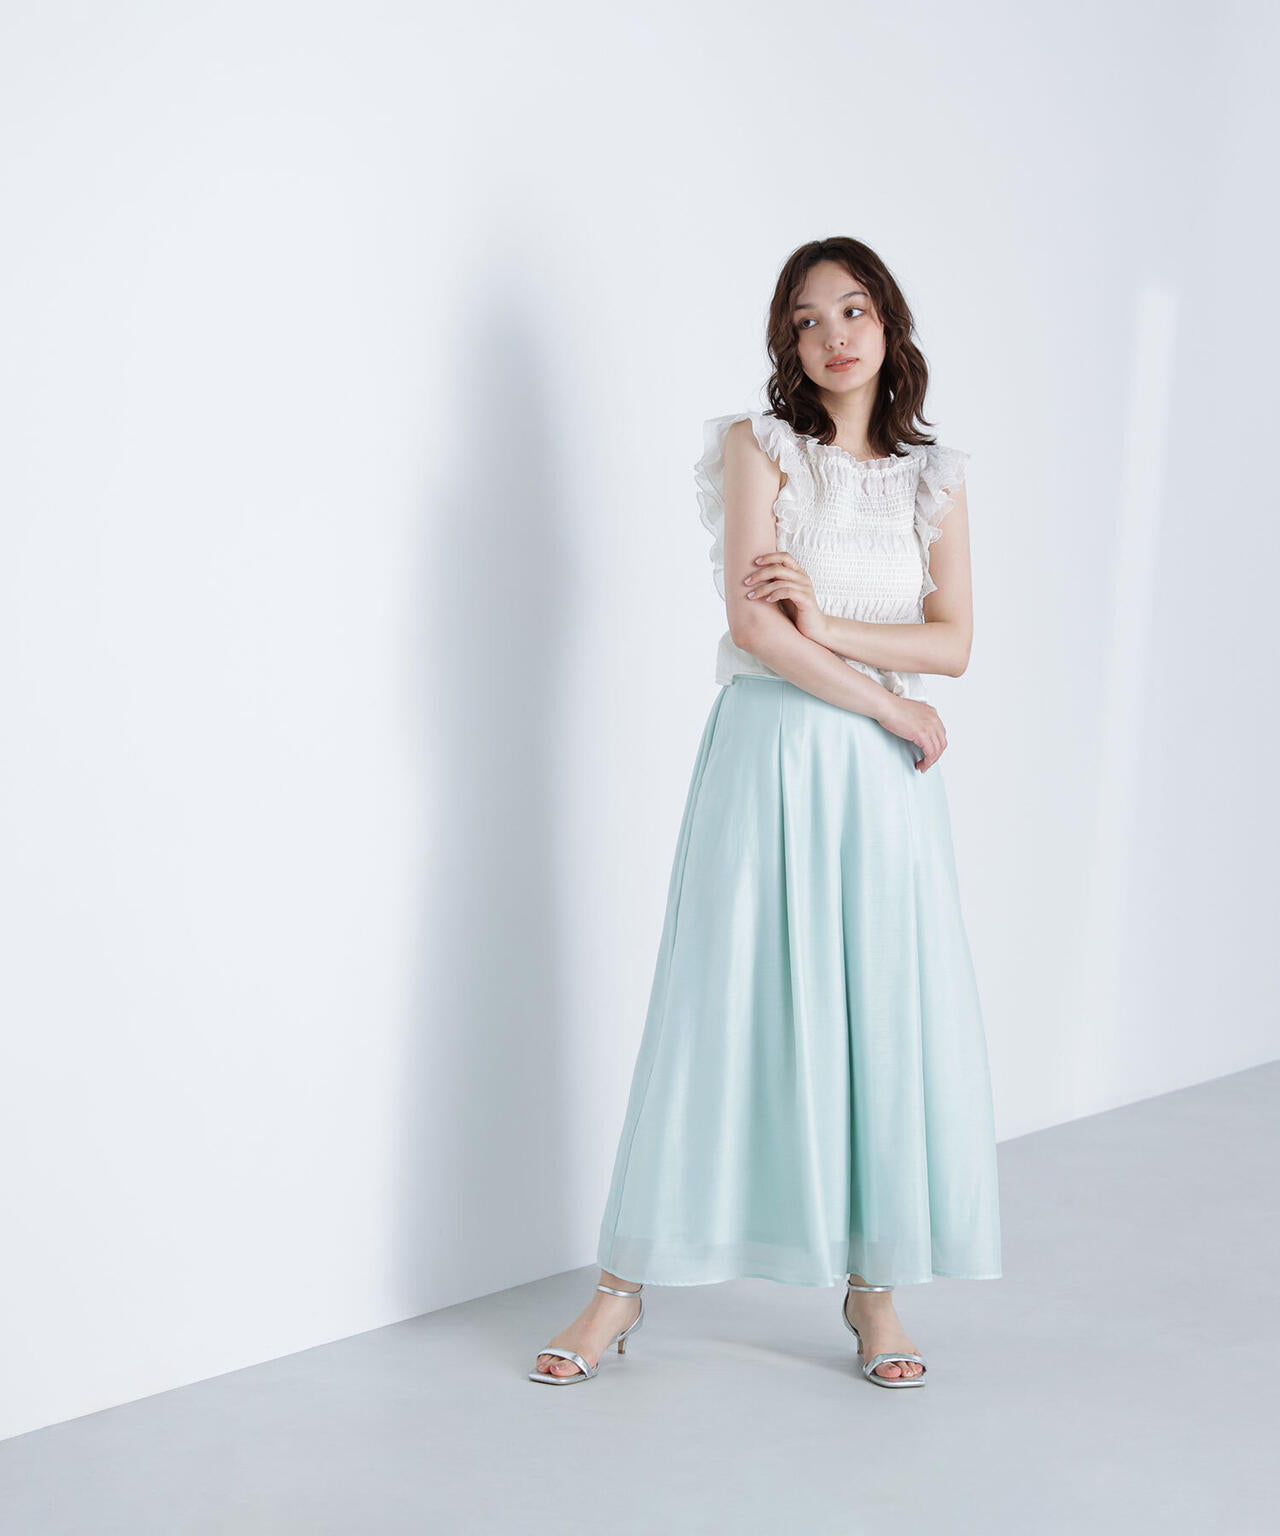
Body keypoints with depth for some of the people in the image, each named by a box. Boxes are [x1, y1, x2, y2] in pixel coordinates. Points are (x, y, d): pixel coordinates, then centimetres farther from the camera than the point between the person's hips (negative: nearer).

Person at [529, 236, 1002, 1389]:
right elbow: (754, 624, -9)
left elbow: (953, 642, 3)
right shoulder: (760, 446, 1)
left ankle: (874, 1282, 14)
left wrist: (829, 626, -11)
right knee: (728, 1005, -2)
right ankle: (628, 1281, 7)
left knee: (887, 1013, 2)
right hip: (769, 756, -3)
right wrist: (888, 702, -7)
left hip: (886, 777, 3)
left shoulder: (934, 478, 12)